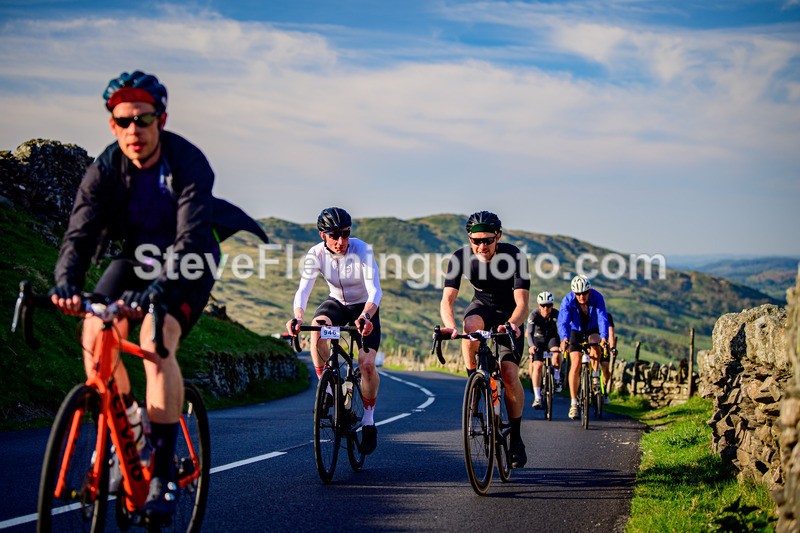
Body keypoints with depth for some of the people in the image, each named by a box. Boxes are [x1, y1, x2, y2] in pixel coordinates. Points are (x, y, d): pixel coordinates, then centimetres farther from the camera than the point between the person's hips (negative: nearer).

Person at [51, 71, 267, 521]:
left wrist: (158, 288, -54)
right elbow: (80, 233, -24)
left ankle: (164, 474, -22)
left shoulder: (189, 163, -26)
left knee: (156, 343, -28)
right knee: (94, 335, -20)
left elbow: (191, 238, -37)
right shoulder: (105, 170, -15)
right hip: (137, 255, 4)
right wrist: (67, 281, -46)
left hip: (187, 262, -4)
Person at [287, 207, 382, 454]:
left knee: (367, 364, -16)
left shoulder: (362, 250, -29)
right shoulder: (316, 254, -21)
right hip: (336, 303, 2)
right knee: (317, 329, -33)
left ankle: (369, 421, 5)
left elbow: (375, 290, -37)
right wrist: (298, 317, -49)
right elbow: (303, 289, -28)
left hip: (365, 307, -2)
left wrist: (366, 316, -57)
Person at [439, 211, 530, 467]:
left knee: (509, 374, -17)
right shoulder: (461, 257, -22)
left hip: (510, 314, -1)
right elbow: (447, 299, -28)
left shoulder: (514, 256, -28)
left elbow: (522, 302, -34)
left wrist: (512, 324, -56)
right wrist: (450, 326, -49)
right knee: (471, 326, -37)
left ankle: (516, 439, -1)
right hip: (482, 306, 2)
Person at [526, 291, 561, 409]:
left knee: (556, 355, -32)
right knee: (537, 366, -18)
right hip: (538, 339, -1)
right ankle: (537, 397, -14)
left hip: (552, 338, 1)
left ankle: (557, 378, -3)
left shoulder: (556, 314, -22)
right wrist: (531, 346, -52)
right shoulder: (534, 315, -23)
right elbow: (529, 332, -33)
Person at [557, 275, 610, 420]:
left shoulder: (597, 298, -26)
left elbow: (602, 318, -35)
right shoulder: (568, 300, -26)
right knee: (575, 365, -11)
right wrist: (564, 338, -56)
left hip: (593, 330, 0)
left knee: (596, 346, -34)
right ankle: (573, 403, -4)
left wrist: (604, 337, -52)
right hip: (576, 331, 0)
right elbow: (563, 322, -37)